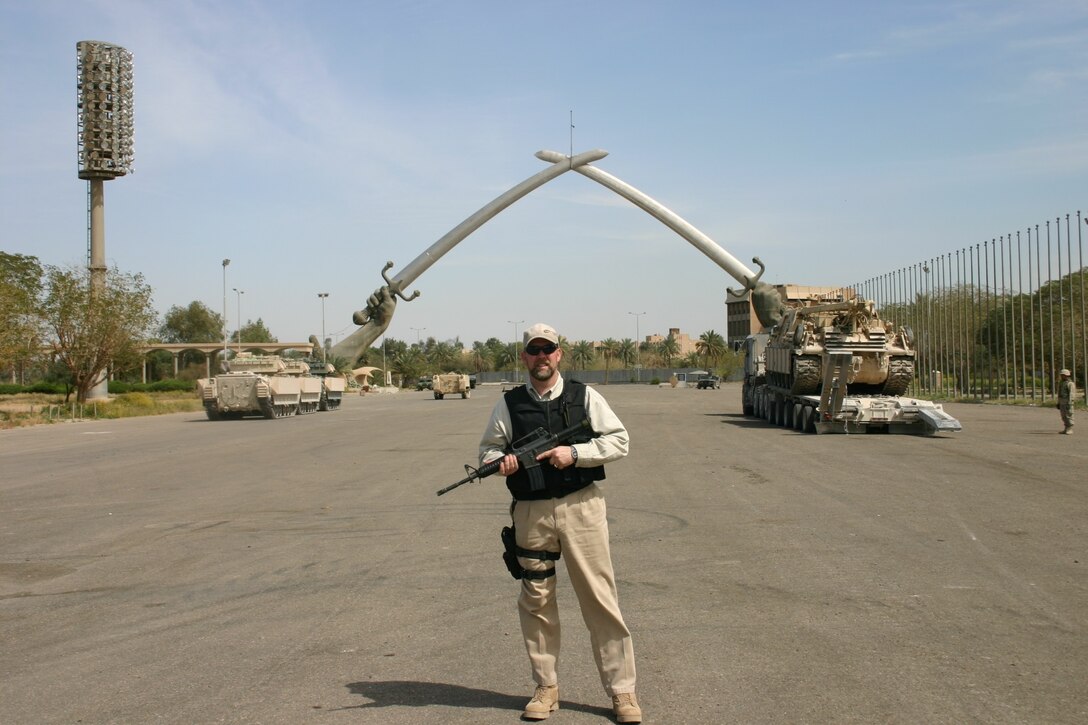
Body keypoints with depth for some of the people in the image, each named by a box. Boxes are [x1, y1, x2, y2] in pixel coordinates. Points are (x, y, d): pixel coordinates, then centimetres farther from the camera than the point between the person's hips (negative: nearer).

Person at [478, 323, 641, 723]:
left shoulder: (585, 397, 3)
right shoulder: (508, 404, 6)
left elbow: (618, 440, 2)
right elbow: (487, 448, 13)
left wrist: (574, 453, -12)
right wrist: (501, 461, -11)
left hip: (580, 506, -2)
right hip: (531, 512, 2)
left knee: (600, 596, -1)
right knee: (536, 600, 8)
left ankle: (622, 689, 10)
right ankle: (546, 687, 23)